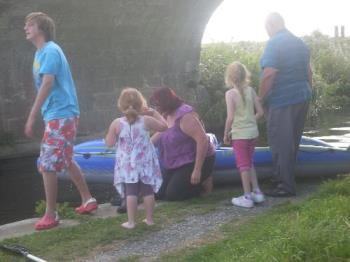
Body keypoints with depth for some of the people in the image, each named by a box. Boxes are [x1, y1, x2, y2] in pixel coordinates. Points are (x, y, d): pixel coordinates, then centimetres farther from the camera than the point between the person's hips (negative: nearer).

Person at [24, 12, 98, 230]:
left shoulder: (50, 50, -14)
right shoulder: (42, 52, 15)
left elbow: (47, 84, -23)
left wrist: (32, 116, -24)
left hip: (60, 115, -10)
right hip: (61, 114, 10)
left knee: (47, 165, -7)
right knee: (65, 161, 19)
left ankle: (51, 215, 0)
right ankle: (88, 200, 30)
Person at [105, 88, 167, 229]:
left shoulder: (117, 124, -11)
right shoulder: (146, 121, -8)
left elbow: (109, 143, -5)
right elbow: (164, 127, 7)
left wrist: (111, 131, 11)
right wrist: (154, 113, 16)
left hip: (127, 165, -1)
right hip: (146, 163, 1)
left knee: (131, 192, 3)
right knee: (148, 191, 10)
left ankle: (131, 221, 5)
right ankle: (149, 219, 19)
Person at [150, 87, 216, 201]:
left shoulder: (185, 116, -24)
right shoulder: (166, 115, 4)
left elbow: (203, 140, -30)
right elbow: (160, 134, 22)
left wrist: (197, 170, -30)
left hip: (196, 161, -9)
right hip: (174, 163, 9)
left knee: (172, 194, -15)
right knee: (159, 193, 3)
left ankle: (204, 183, 5)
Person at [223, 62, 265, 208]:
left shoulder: (230, 93, -13)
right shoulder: (250, 90, 1)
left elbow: (230, 117, -17)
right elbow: (260, 112, 2)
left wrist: (226, 134, -6)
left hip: (239, 134, -5)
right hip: (253, 132, 5)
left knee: (243, 165, 2)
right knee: (249, 163, 20)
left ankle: (247, 197, 5)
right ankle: (256, 192, 22)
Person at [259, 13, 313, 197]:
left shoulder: (274, 43, -13)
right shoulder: (300, 43, 12)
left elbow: (269, 73, -22)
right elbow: (308, 72, 18)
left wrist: (260, 98, -14)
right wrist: (307, 92, 28)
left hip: (282, 102, -8)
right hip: (302, 99, 8)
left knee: (280, 143, -1)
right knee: (292, 142, 17)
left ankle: (286, 186, 2)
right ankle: (284, 178, 28)